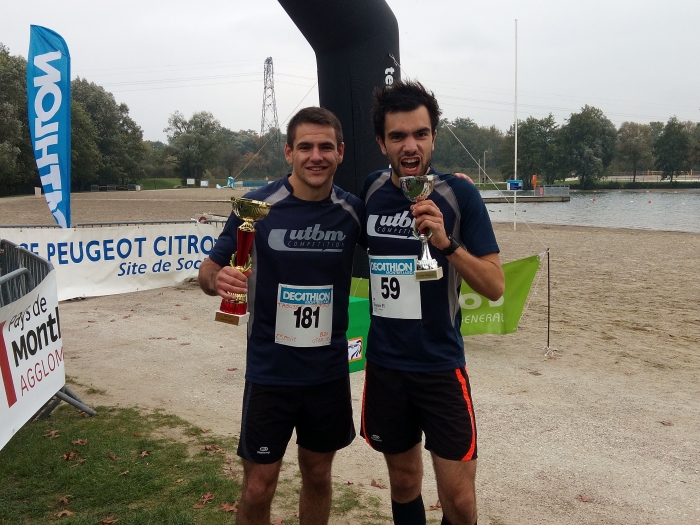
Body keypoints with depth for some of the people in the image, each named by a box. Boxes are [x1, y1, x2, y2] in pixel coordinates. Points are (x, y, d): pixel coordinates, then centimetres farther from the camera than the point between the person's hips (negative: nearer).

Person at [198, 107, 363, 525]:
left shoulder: (353, 211, -5)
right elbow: (209, 270, -3)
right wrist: (218, 279, -28)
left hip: (329, 372, 3)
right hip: (270, 373, -2)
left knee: (318, 476, 18)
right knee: (258, 490, 6)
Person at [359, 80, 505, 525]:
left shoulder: (459, 194, -10)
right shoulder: (371, 191, -1)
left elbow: (495, 287, -11)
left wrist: (446, 242, -25)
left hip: (441, 366, -3)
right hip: (384, 365, 3)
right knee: (404, 480, 17)